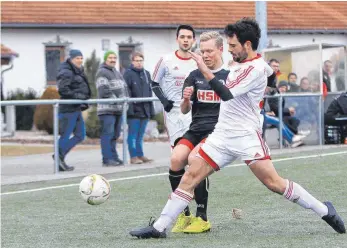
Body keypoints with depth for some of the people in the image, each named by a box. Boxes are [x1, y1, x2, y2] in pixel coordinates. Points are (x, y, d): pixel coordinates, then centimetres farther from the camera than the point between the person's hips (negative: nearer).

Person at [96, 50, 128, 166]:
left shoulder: (117, 73, 25)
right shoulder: (102, 72, -5)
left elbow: (124, 88, 21)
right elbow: (104, 90, -16)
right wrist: (116, 100, -20)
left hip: (118, 109, 9)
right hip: (107, 109, -9)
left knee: (115, 134, 12)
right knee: (107, 134, -12)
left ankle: (114, 157, 18)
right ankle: (107, 159, -14)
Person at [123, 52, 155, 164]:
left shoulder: (146, 74, 15)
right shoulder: (128, 74, -5)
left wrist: (151, 109, 13)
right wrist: (129, 109, -18)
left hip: (145, 110, 6)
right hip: (134, 110, -6)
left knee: (140, 135, 11)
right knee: (133, 135, -1)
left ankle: (140, 155, 16)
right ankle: (133, 156, 2)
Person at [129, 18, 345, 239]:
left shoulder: (255, 68, -15)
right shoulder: (244, 64, 14)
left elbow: (226, 94, -22)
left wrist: (205, 70, -19)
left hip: (246, 136, -8)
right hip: (223, 135, 8)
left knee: (274, 183, -13)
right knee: (190, 177, -1)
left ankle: (325, 211, 2)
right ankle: (159, 227, 0)